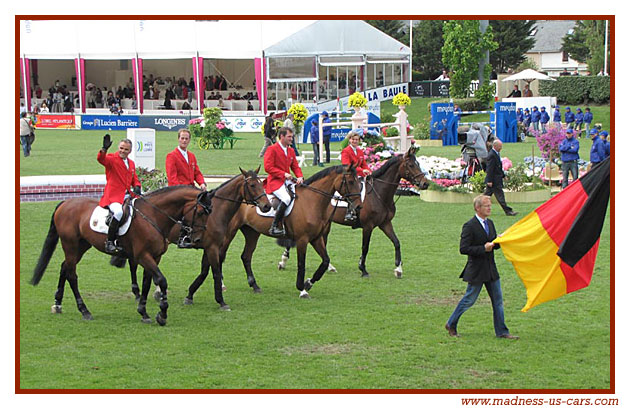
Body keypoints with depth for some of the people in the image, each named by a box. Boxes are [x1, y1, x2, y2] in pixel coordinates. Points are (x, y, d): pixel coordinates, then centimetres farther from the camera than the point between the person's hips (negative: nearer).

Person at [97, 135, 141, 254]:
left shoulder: (131, 163, 20)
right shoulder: (112, 159, 0)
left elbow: (134, 179, 26)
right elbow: (101, 159, -21)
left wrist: (137, 187, 4)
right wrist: (104, 149, -41)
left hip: (126, 196, 7)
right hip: (113, 196, -7)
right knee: (118, 211, -34)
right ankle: (110, 242, -28)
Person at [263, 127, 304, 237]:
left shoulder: (291, 151, 19)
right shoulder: (272, 149, -5)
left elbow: (295, 167, 18)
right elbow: (268, 167, -13)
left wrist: (300, 177, -4)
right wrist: (283, 174, -19)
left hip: (287, 181, 8)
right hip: (275, 182, -8)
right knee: (286, 198, -32)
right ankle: (274, 227, -27)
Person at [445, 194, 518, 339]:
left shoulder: (489, 223, 10)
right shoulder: (469, 226, -15)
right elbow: (463, 249, -20)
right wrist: (483, 248, -22)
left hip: (491, 270, 7)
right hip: (476, 271, -7)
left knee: (498, 300, 6)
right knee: (469, 299, 3)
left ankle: (501, 332, 12)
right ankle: (451, 325, 20)